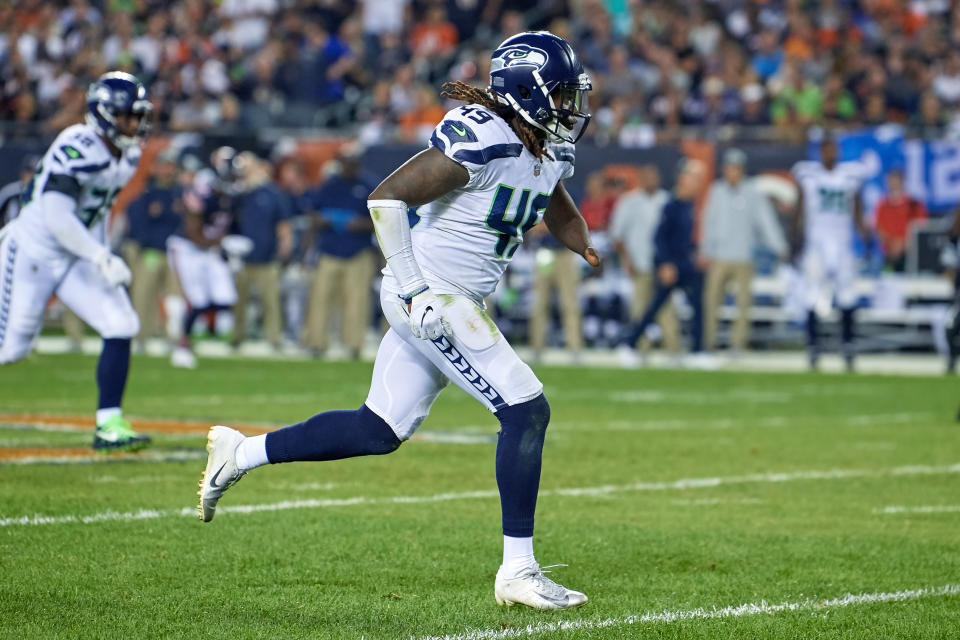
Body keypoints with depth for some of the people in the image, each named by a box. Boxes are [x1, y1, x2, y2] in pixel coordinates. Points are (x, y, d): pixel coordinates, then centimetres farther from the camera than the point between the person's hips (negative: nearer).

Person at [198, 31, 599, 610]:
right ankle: (518, 572, -3)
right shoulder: (478, 139, -20)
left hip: (453, 302, 10)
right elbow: (387, 196, -20)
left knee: (380, 432, 13)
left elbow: (560, 213, 27)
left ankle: (241, 453, 24)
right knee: (526, 411, -10)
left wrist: (582, 243, 4)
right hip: (430, 297, -10)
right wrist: (412, 285, -21)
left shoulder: (550, 151, 8)